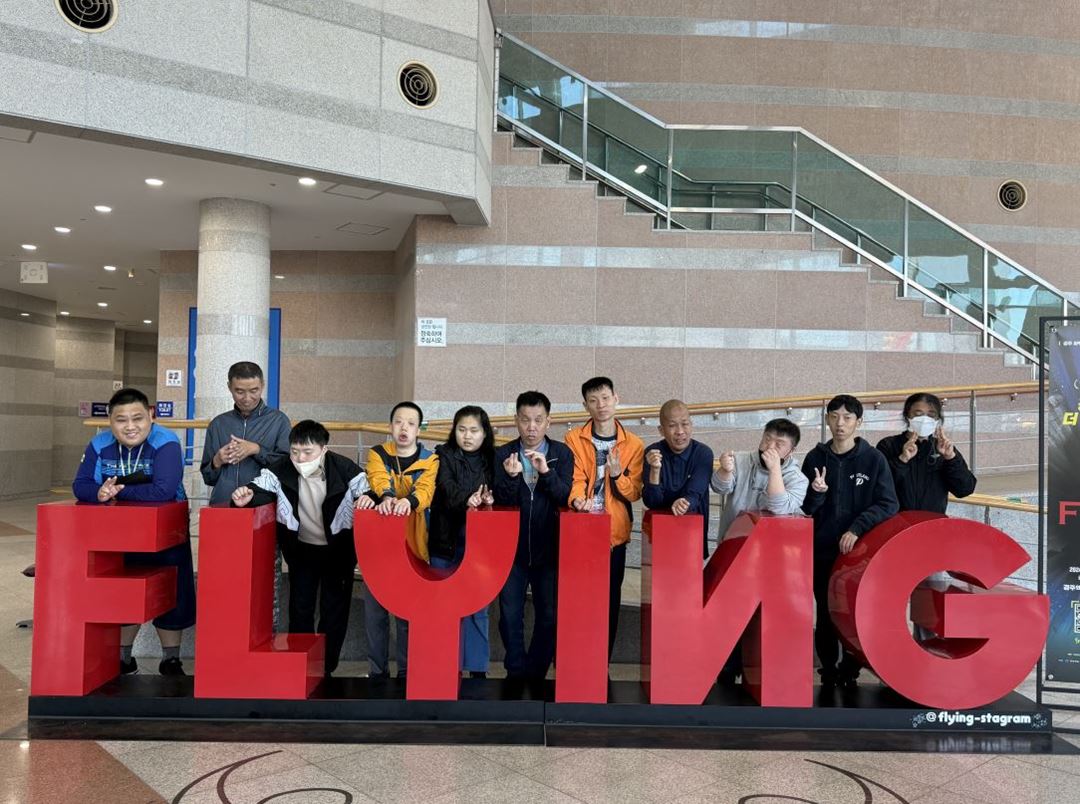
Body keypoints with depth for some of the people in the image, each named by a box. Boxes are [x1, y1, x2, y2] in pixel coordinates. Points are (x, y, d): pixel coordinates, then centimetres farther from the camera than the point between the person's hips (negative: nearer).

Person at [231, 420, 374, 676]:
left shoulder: (345, 469, -24)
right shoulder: (282, 470, -18)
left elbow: (366, 491, -15)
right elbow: (261, 489, -13)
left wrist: (366, 498, -38)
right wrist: (246, 496, -36)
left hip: (338, 549, -2)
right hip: (301, 549, 2)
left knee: (335, 610, 8)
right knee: (299, 609, 11)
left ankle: (326, 668, 24)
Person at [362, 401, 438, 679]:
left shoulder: (430, 460, 3)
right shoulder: (377, 455, 5)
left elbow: (426, 489, -17)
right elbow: (378, 480, -15)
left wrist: (409, 501, -40)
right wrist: (387, 497, -38)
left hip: (413, 545, -1)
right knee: (375, 608, 5)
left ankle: (407, 671, 18)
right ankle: (377, 670, 18)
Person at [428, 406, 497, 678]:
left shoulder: (491, 460, 8)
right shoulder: (444, 456, 0)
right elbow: (448, 491, -16)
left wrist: (489, 500, -22)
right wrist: (466, 501, -36)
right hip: (447, 542, -1)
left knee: (478, 607, 6)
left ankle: (478, 669, 15)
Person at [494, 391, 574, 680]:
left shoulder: (562, 454, 0)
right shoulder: (503, 455, -1)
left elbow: (565, 498, -9)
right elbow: (501, 502, -7)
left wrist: (546, 471, -25)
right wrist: (511, 477, -26)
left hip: (548, 549, 0)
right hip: (512, 548, 0)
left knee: (549, 617, 6)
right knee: (510, 616, 5)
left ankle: (536, 672, 24)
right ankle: (516, 673, 21)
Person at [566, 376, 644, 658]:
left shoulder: (634, 445, 5)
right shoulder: (573, 439, 3)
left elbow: (635, 493, 1)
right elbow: (574, 479, -5)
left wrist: (618, 475, -18)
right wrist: (577, 499, -26)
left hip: (615, 533, 1)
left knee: (609, 601, 6)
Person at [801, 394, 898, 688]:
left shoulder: (873, 459, -3)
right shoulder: (815, 457, 2)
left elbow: (888, 505, -7)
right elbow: (804, 508, 5)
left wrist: (857, 528, -17)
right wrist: (816, 493, -16)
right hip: (822, 551, 1)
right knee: (826, 616, 6)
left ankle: (849, 674, 21)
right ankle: (828, 673, 21)